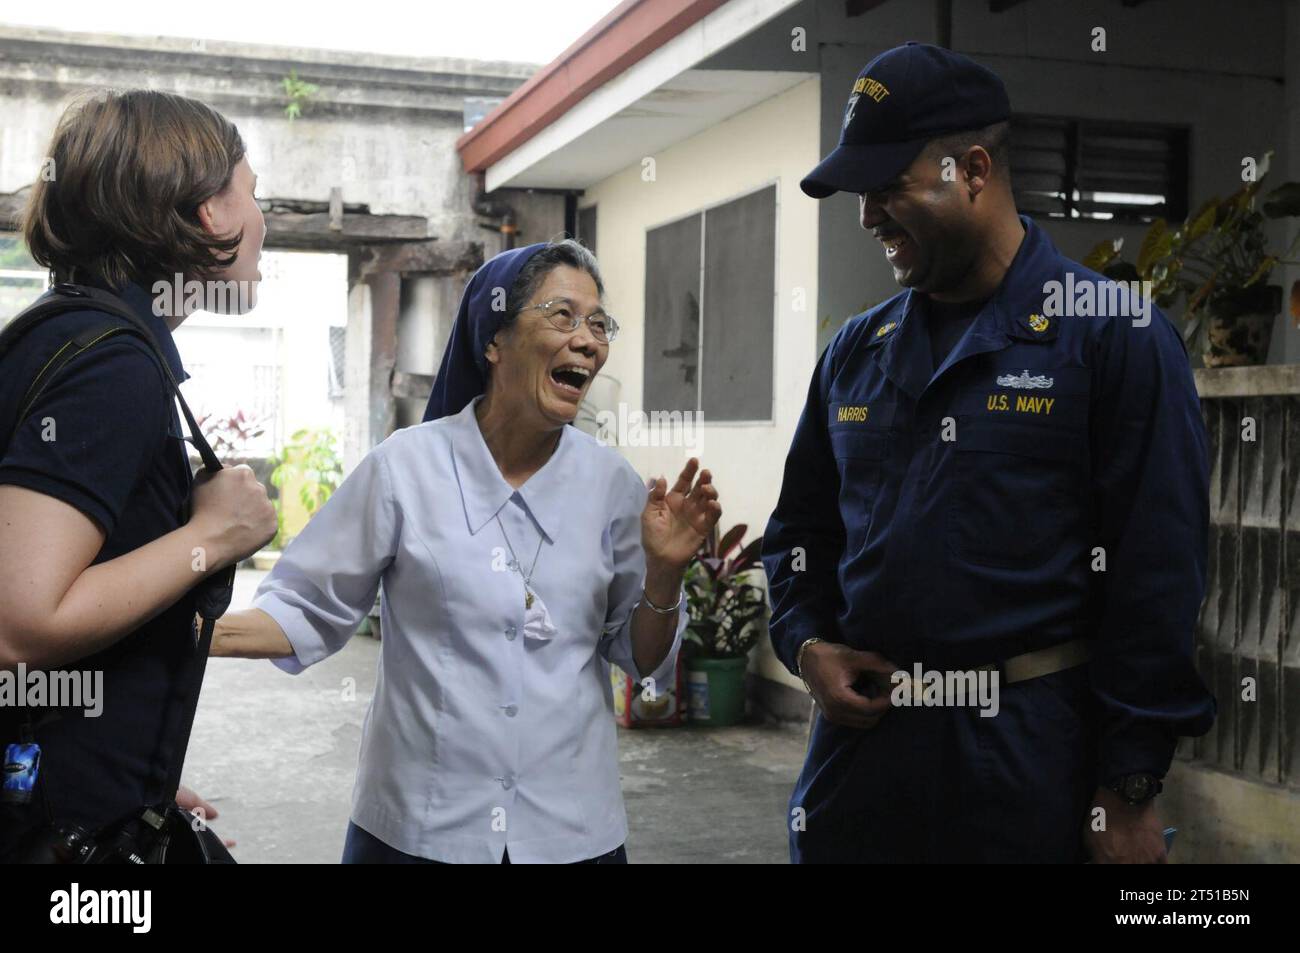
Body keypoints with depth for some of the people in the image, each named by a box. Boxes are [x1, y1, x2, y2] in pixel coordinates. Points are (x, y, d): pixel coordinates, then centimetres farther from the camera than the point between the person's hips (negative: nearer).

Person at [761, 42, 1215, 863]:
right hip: (860, 742, 5)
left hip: (1028, 762, -4)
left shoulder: (1115, 336, -7)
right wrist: (808, 646, 1)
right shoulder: (856, 352, 10)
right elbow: (801, 532, 19)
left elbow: (1157, 576, -9)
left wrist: (1129, 794, -10)